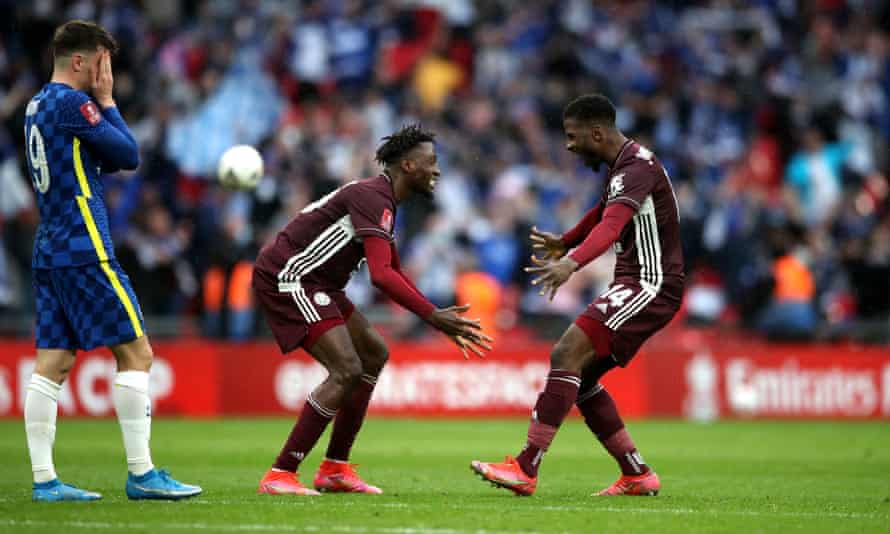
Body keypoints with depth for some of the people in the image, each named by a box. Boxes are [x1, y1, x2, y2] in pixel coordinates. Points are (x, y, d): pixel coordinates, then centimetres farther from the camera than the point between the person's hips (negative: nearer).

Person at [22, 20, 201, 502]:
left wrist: (101, 102, 11)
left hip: (49, 251, 10)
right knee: (135, 352, -6)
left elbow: (108, 159, 21)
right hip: (85, 251, -10)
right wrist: (106, 101, 1)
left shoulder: (37, 106, 17)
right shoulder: (70, 102, -12)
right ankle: (141, 475, -6)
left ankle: (44, 479, 1)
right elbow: (129, 156, -7)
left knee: (52, 363, 5)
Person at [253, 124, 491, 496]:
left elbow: (393, 273, 26)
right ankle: (279, 476, -18)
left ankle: (335, 470, 14)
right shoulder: (372, 198, -18)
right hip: (286, 276, -11)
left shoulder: (384, 202, 16)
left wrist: (439, 319, 19)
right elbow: (381, 276, -29)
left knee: (374, 354, 15)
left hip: (311, 282, 11)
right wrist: (434, 317, -27)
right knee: (347, 370, -19)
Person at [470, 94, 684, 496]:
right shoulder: (623, 165, 16)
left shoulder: (636, 167, -16)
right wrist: (564, 243, 52)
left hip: (651, 285, -11)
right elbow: (602, 213, 38)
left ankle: (526, 469, -27)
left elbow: (610, 226, -35)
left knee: (567, 355, -21)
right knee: (581, 378, 9)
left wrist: (571, 263, -50)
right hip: (636, 285, 11)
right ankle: (637, 476, 13)